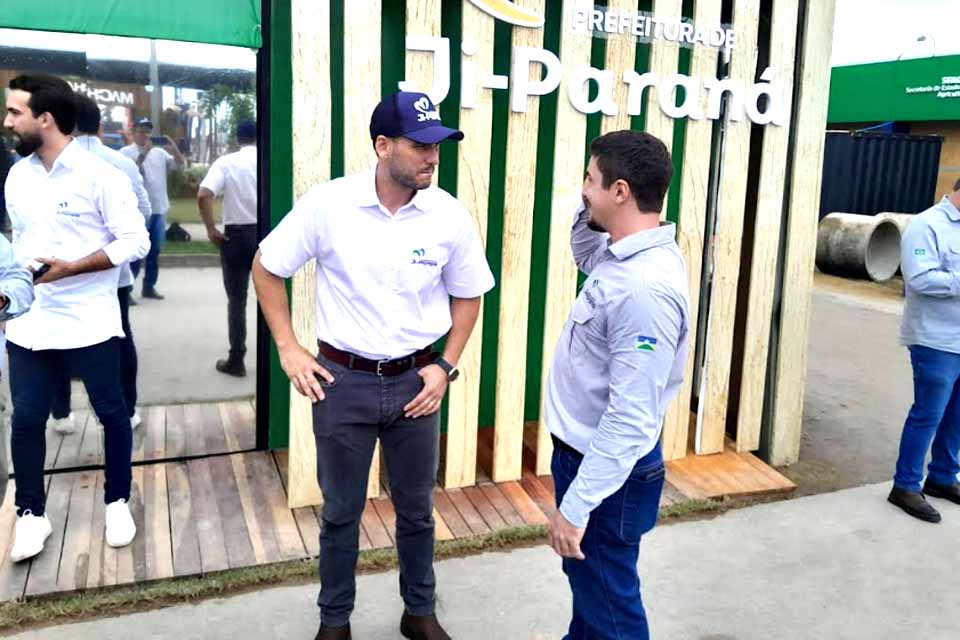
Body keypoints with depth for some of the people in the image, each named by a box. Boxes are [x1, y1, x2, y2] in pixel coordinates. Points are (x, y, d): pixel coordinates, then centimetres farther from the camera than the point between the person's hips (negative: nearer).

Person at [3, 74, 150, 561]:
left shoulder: (99, 175, -11)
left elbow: (136, 242, -14)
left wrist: (71, 268, -19)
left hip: (89, 323, -5)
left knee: (111, 413, 9)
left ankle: (117, 502, 27)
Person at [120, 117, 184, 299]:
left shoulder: (160, 152, 13)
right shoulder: (126, 152, -1)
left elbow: (180, 164, 7)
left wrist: (173, 146, -8)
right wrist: (144, 152, -21)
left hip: (159, 209, 6)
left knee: (155, 251, 10)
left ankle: (149, 287, 19)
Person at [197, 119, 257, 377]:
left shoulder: (226, 162, -3)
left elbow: (203, 195, -16)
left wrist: (211, 229, -8)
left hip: (236, 235, -1)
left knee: (236, 301, 7)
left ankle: (236, 361, 10)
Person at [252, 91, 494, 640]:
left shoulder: (451, 216, -8)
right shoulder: (327, 205, -13)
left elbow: (467, 295, 7)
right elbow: (266, 269, 1)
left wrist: (446, 366, -2)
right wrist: (289, 350, -3)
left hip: (415, 380, 2)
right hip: (343, 380, -1)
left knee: (417, 508, 16)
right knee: (342, 511, 14)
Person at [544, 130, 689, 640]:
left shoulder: (645, 289, -30)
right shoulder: (625, 254, 0)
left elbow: (630, 419, -30)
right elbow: (585, 254, 26)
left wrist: (576, 505, -25)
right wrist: (589, 213, 4)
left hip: (609, 472, -10)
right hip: (588, 455, 10)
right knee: (588, 582, 29)